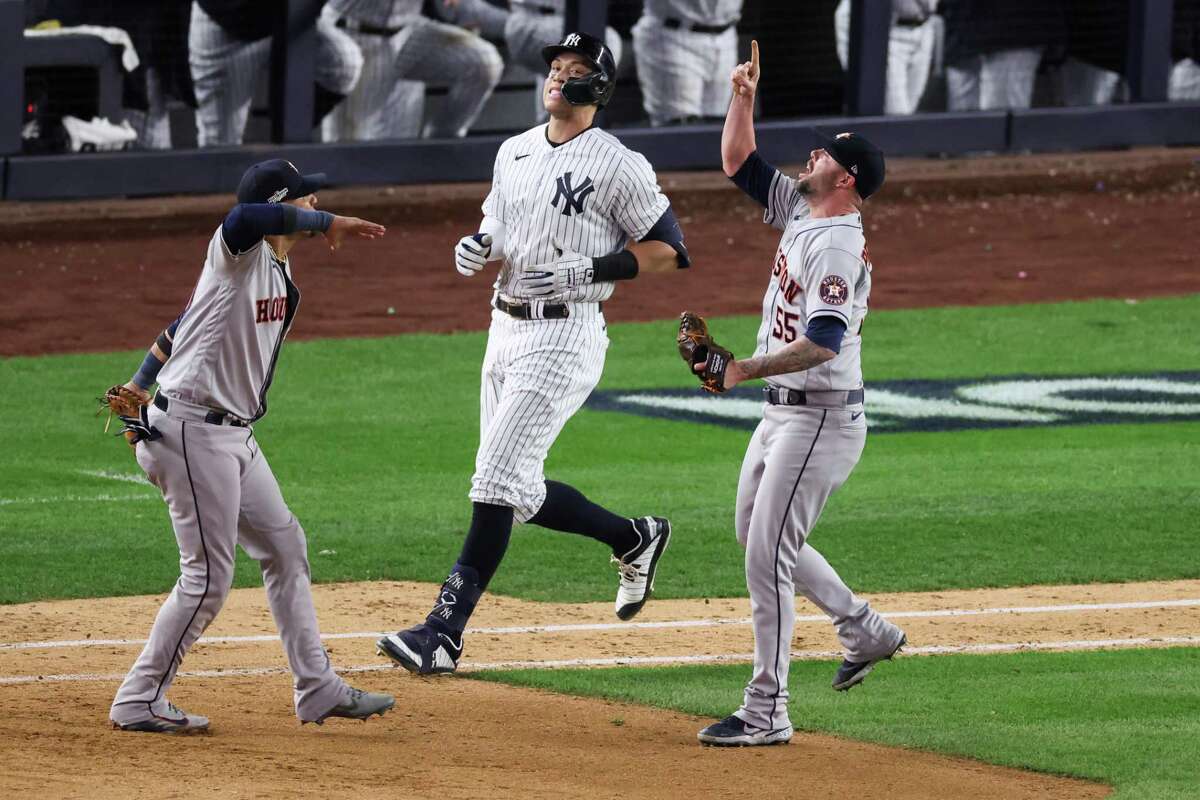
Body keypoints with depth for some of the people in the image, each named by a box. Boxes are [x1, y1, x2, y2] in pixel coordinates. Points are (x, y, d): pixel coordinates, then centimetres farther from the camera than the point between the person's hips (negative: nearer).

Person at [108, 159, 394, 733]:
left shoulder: (279, 271, 13)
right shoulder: (238, 250, -14)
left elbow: (185, 325, 20)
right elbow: (246, 218, -41)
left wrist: (139, 387, 19)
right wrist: (328, 223, -32)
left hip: (234, 436, 10)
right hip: (192, 430, -10)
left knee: (284, 548, 14)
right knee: (208, 576, -7)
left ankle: (317, 690, 21)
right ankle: (139, 701, 2)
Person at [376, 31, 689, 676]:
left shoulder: (618, 165, -9)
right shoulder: (513, 152, 12)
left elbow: (668, 249, -7)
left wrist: (584, 271, -17)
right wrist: (478, 246, 0)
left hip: (565, 337, -8)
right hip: (505, 328, 8)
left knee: (498, 478, -14)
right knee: (516, 489, 10)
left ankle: (444, 631, -16)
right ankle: (633, 539, 31)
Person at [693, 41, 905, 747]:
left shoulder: (837, 246, -21)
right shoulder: (801, 211, 8)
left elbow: (823, 343, -32)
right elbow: (739, 161, 18)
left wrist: (747, 369, -35)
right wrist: (745, 98, 4)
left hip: (821, 418, -10)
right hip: (784, 413, 10)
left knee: (768, 555, -11)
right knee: (756, 532, 22)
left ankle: (767, 712, -8)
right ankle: (866, 630, 33)